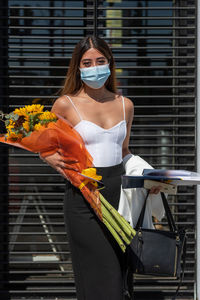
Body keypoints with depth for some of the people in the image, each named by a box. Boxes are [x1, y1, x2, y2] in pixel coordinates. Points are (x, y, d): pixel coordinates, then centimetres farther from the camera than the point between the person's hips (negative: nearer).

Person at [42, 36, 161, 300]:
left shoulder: (125, 105, 10)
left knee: (120, 271, 5)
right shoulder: (66, 104, -2)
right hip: (83, 195, -4)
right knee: (99, 277, -7)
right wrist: (54, 160, -15)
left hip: (119, 191, 4)